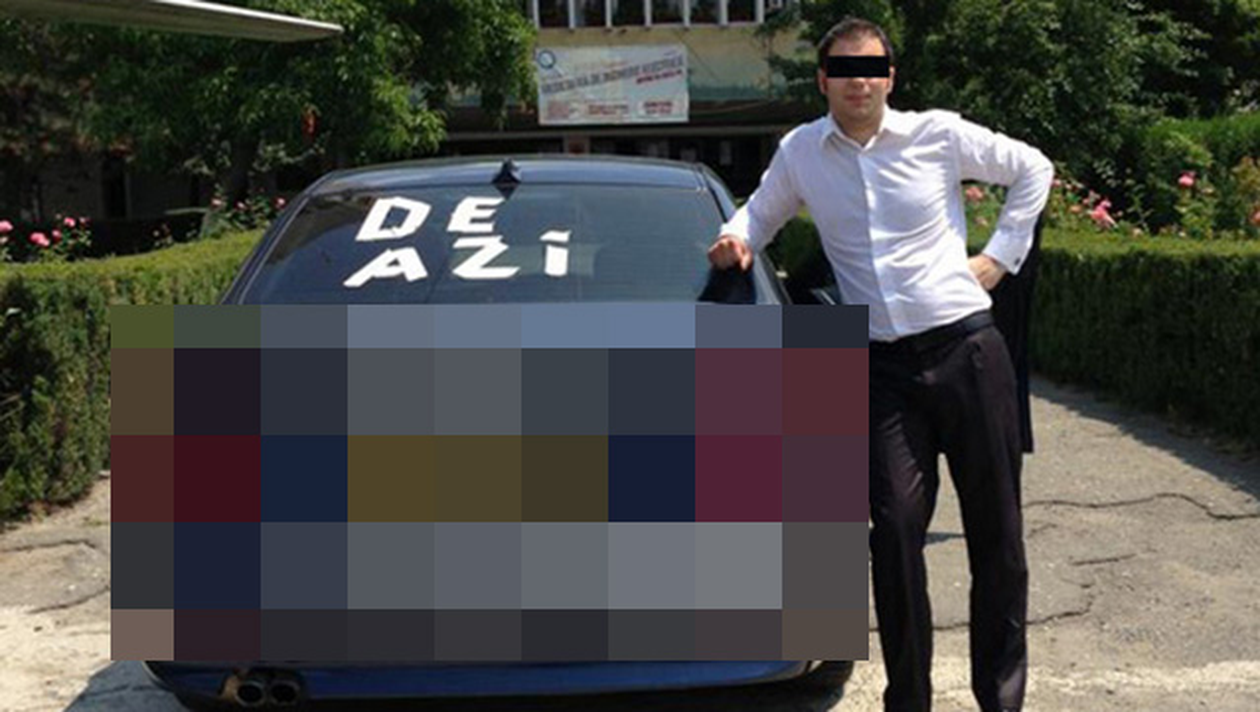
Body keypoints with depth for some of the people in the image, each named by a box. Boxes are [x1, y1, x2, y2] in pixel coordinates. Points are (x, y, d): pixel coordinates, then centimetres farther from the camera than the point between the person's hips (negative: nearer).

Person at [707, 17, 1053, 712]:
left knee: (996, 529, 4)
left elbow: (1032, 169, 15)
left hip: (967, 347, -1)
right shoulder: (799, 152, 6)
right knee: (896, 529, -9)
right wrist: (735, 242, 3)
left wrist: (1002, 253, 8)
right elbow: (761, 212, 24)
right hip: (885, 367, 1)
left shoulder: (940, 134, 1)